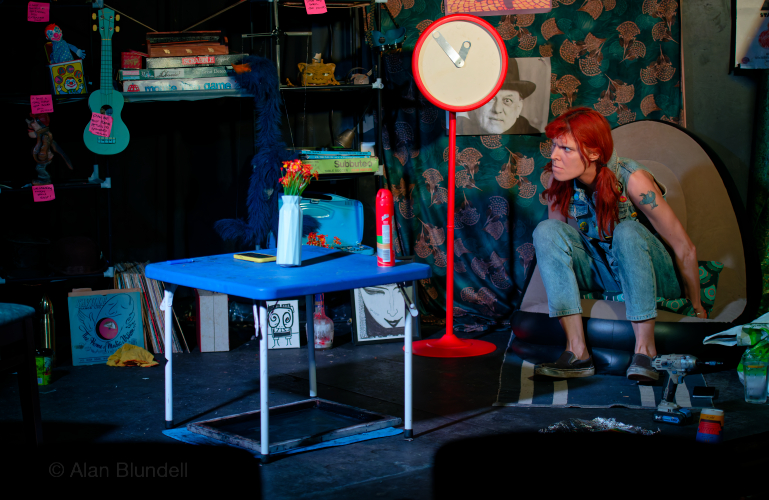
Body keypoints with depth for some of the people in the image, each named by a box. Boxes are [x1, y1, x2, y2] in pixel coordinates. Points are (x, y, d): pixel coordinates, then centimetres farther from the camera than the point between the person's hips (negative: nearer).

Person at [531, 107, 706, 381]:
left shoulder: (632, 180, -25)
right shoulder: (559, 181, -13)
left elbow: (685, 249, -18)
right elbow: (555, 241, 3)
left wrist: (697, 308, -10)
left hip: (655, 278, -4)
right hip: (600, 274, 4)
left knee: (627, 231, -35)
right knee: (546, 230, -21)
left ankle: (645, 349, -32)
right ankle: (577, 352, -29)